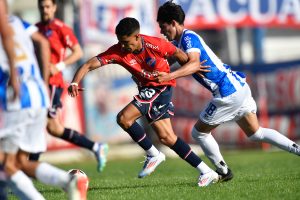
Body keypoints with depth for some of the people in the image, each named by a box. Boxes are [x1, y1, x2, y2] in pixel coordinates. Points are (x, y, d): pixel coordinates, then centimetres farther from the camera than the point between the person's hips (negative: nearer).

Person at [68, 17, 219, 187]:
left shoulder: (156, 45, -23)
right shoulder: (118, 51, -15)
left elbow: (179, 54, -5)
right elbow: (90, 64, -23)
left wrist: (192, 67, 9)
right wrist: (75, 82, -39)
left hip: (162, 86, -6)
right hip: (147, 89, 6)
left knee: (124, 118, -21)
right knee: (166, 137, 7)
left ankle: (154, 154, -3)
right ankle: (206, 172, 14)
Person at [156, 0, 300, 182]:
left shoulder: (189, 38, -16)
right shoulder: (179, 42, 15)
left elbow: (194, 63, -33)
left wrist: (169, 76, -44)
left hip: (228, 94, -10)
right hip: (239, 86, 10)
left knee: (199, 133, 6)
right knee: (256, 133, 18)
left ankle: (223, 172, 16)